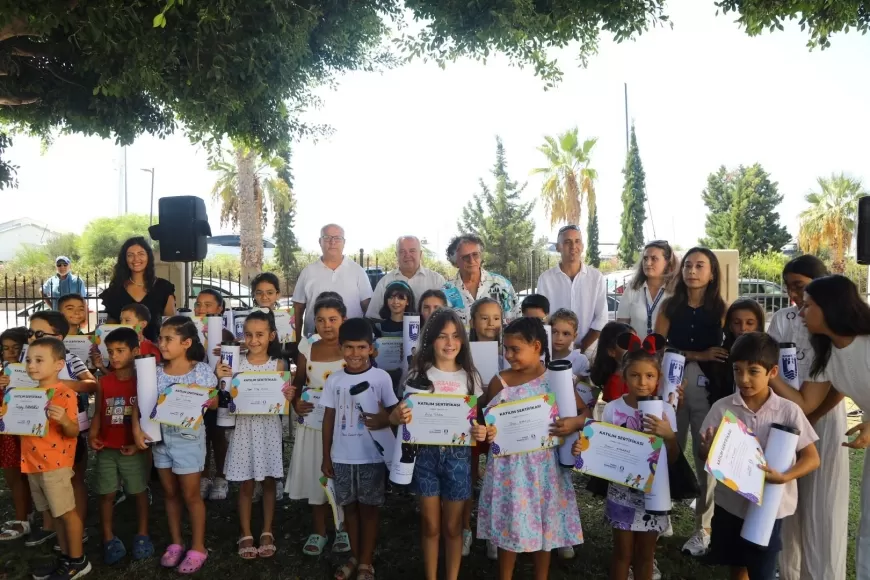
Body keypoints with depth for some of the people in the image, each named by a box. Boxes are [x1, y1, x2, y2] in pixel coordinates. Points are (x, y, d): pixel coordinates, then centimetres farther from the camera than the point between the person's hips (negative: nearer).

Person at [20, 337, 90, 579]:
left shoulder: (65, 394, -16)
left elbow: (73, 431, -17)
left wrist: (65, 420, -38)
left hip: (55, 464, -8)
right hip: (33, 463, 8)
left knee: (67, 511, 3)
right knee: (56, 513, 17)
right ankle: (65, 557, 28)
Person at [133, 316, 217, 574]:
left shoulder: (201, 370, -11)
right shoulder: (155, 371, -1)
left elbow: (214, 403, -4)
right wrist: (137, 429, -8)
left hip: (188, 438, -4)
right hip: (160, 437, 4)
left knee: (190, 494, 5)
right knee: (169, 493, 15)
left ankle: (198, 547, 19)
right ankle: (175, 542, 31)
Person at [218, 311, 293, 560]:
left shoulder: (278, 364, -3)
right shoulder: (236, 363, -4)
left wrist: (288, 397, -20)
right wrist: (220, 379, -18)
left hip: (269, 428, 0)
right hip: (245, 427, 0)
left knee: (269, 482, 11)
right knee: (245, 484, 8)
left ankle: (267, 532, 25)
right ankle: (246, 534, 23)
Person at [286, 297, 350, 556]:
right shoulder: (306, 352, 1)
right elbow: (297, 386, 11)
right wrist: (296, 405, -6)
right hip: (314, 425, 2)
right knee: (316, 477, 10)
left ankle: (343, 529, 27)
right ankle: (319, 532, 26)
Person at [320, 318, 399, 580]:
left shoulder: (381, 377, -7)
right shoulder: (334, 380, 1)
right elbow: (329, 418, 7)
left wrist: (383, 421, -25)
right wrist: (326, 456, 6)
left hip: (371, 456, -3)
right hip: (342, 456, 3)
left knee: (369, 508, 7)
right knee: (349, 506, 14)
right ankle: (355, 557, 30)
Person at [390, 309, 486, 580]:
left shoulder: (469, 377, 0)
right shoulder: (419, 374, -3)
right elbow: (403, 413, -3)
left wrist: (481, 432, -19)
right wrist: (398, 416, -27)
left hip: (458, 456, 1)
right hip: (426, 454, -1)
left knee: (453, 527, 12)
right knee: (431, 527, 11)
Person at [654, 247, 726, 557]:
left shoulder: (721, 309, 2)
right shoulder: (669, 306, 4)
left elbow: (731, 354, 3)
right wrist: (699, 355, -13)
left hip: (709, 390, -1)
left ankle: (703, 529, 15)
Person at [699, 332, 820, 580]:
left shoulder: (788, 411, -10)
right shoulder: (722, 408, -7)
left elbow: (812, 458, -5)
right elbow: (704, 454, -1)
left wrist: (784, 476, -23)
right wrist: (707, 449, -25)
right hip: (730, 503, 2)